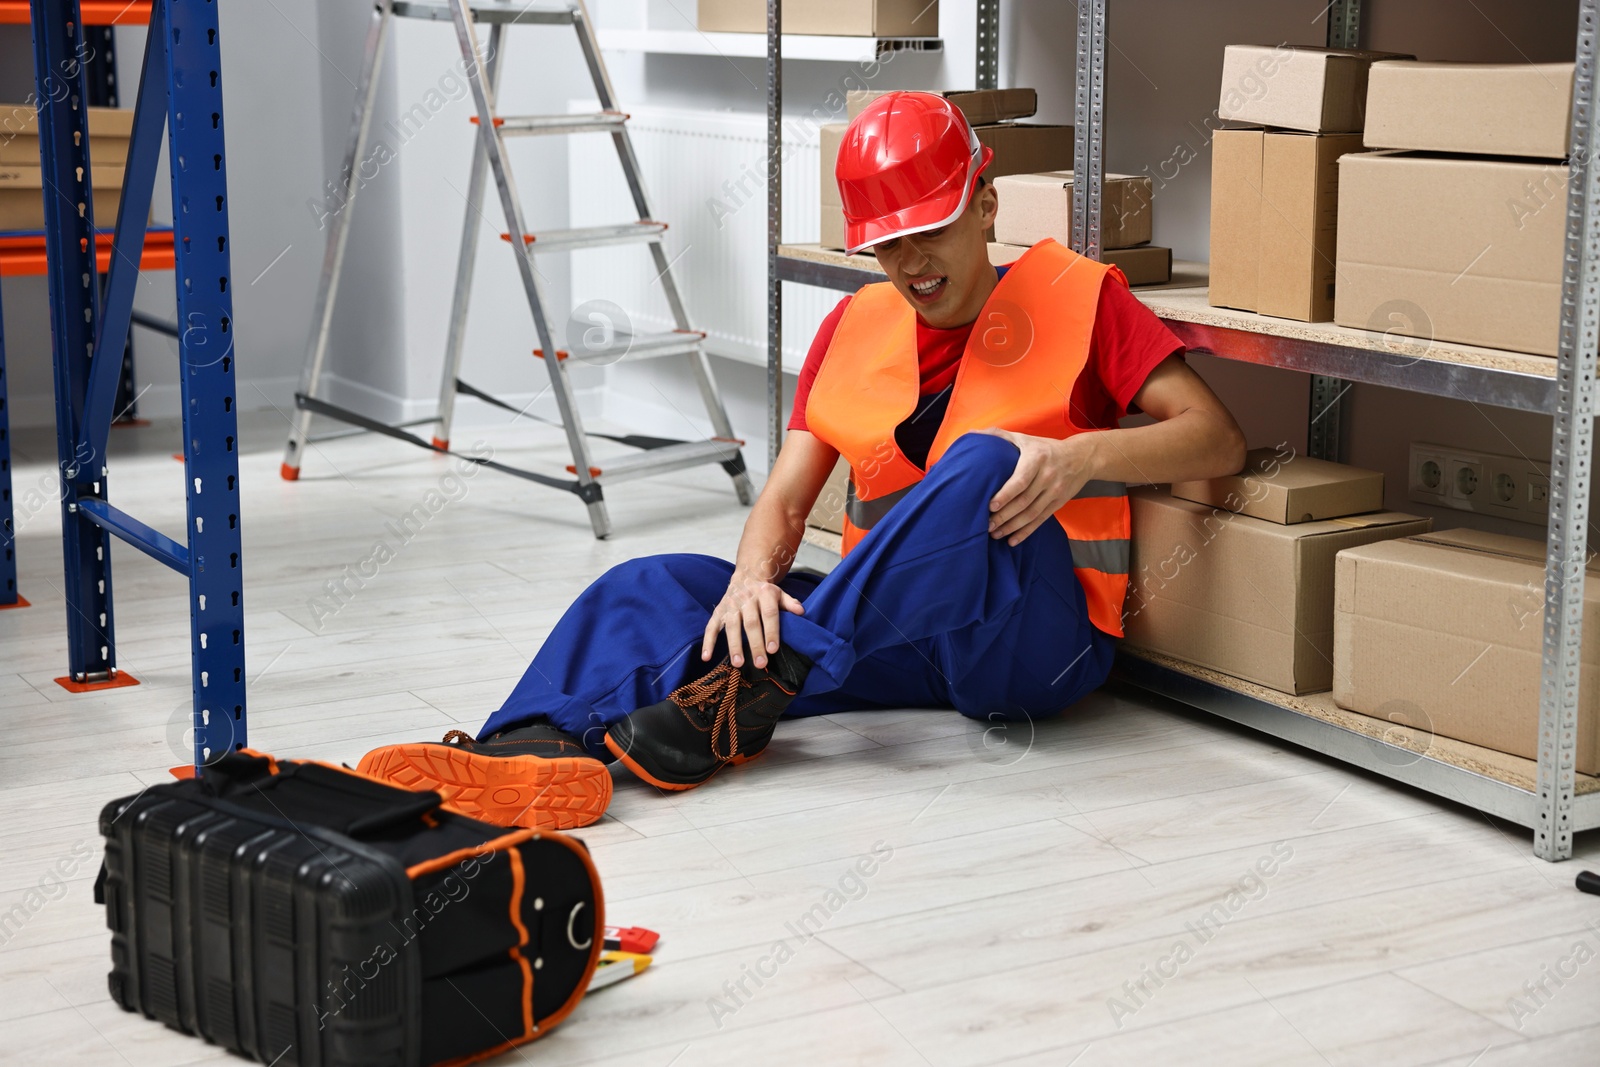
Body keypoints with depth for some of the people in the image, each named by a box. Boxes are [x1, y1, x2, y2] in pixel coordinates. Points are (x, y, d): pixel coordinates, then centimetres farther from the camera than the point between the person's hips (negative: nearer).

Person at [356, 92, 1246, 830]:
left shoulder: (1077, 298, 2)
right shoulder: (857, 328, 13)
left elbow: (1219, 439, -6)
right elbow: (787, 499, 5)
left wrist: (1083, 454, -25)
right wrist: (753, 576, -19)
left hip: (1039, 640, -4)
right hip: (895, 638, 4)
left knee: (979, 464, -34)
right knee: (652, 587, -16)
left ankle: (762, 686, -38)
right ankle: (531, 750, -45)